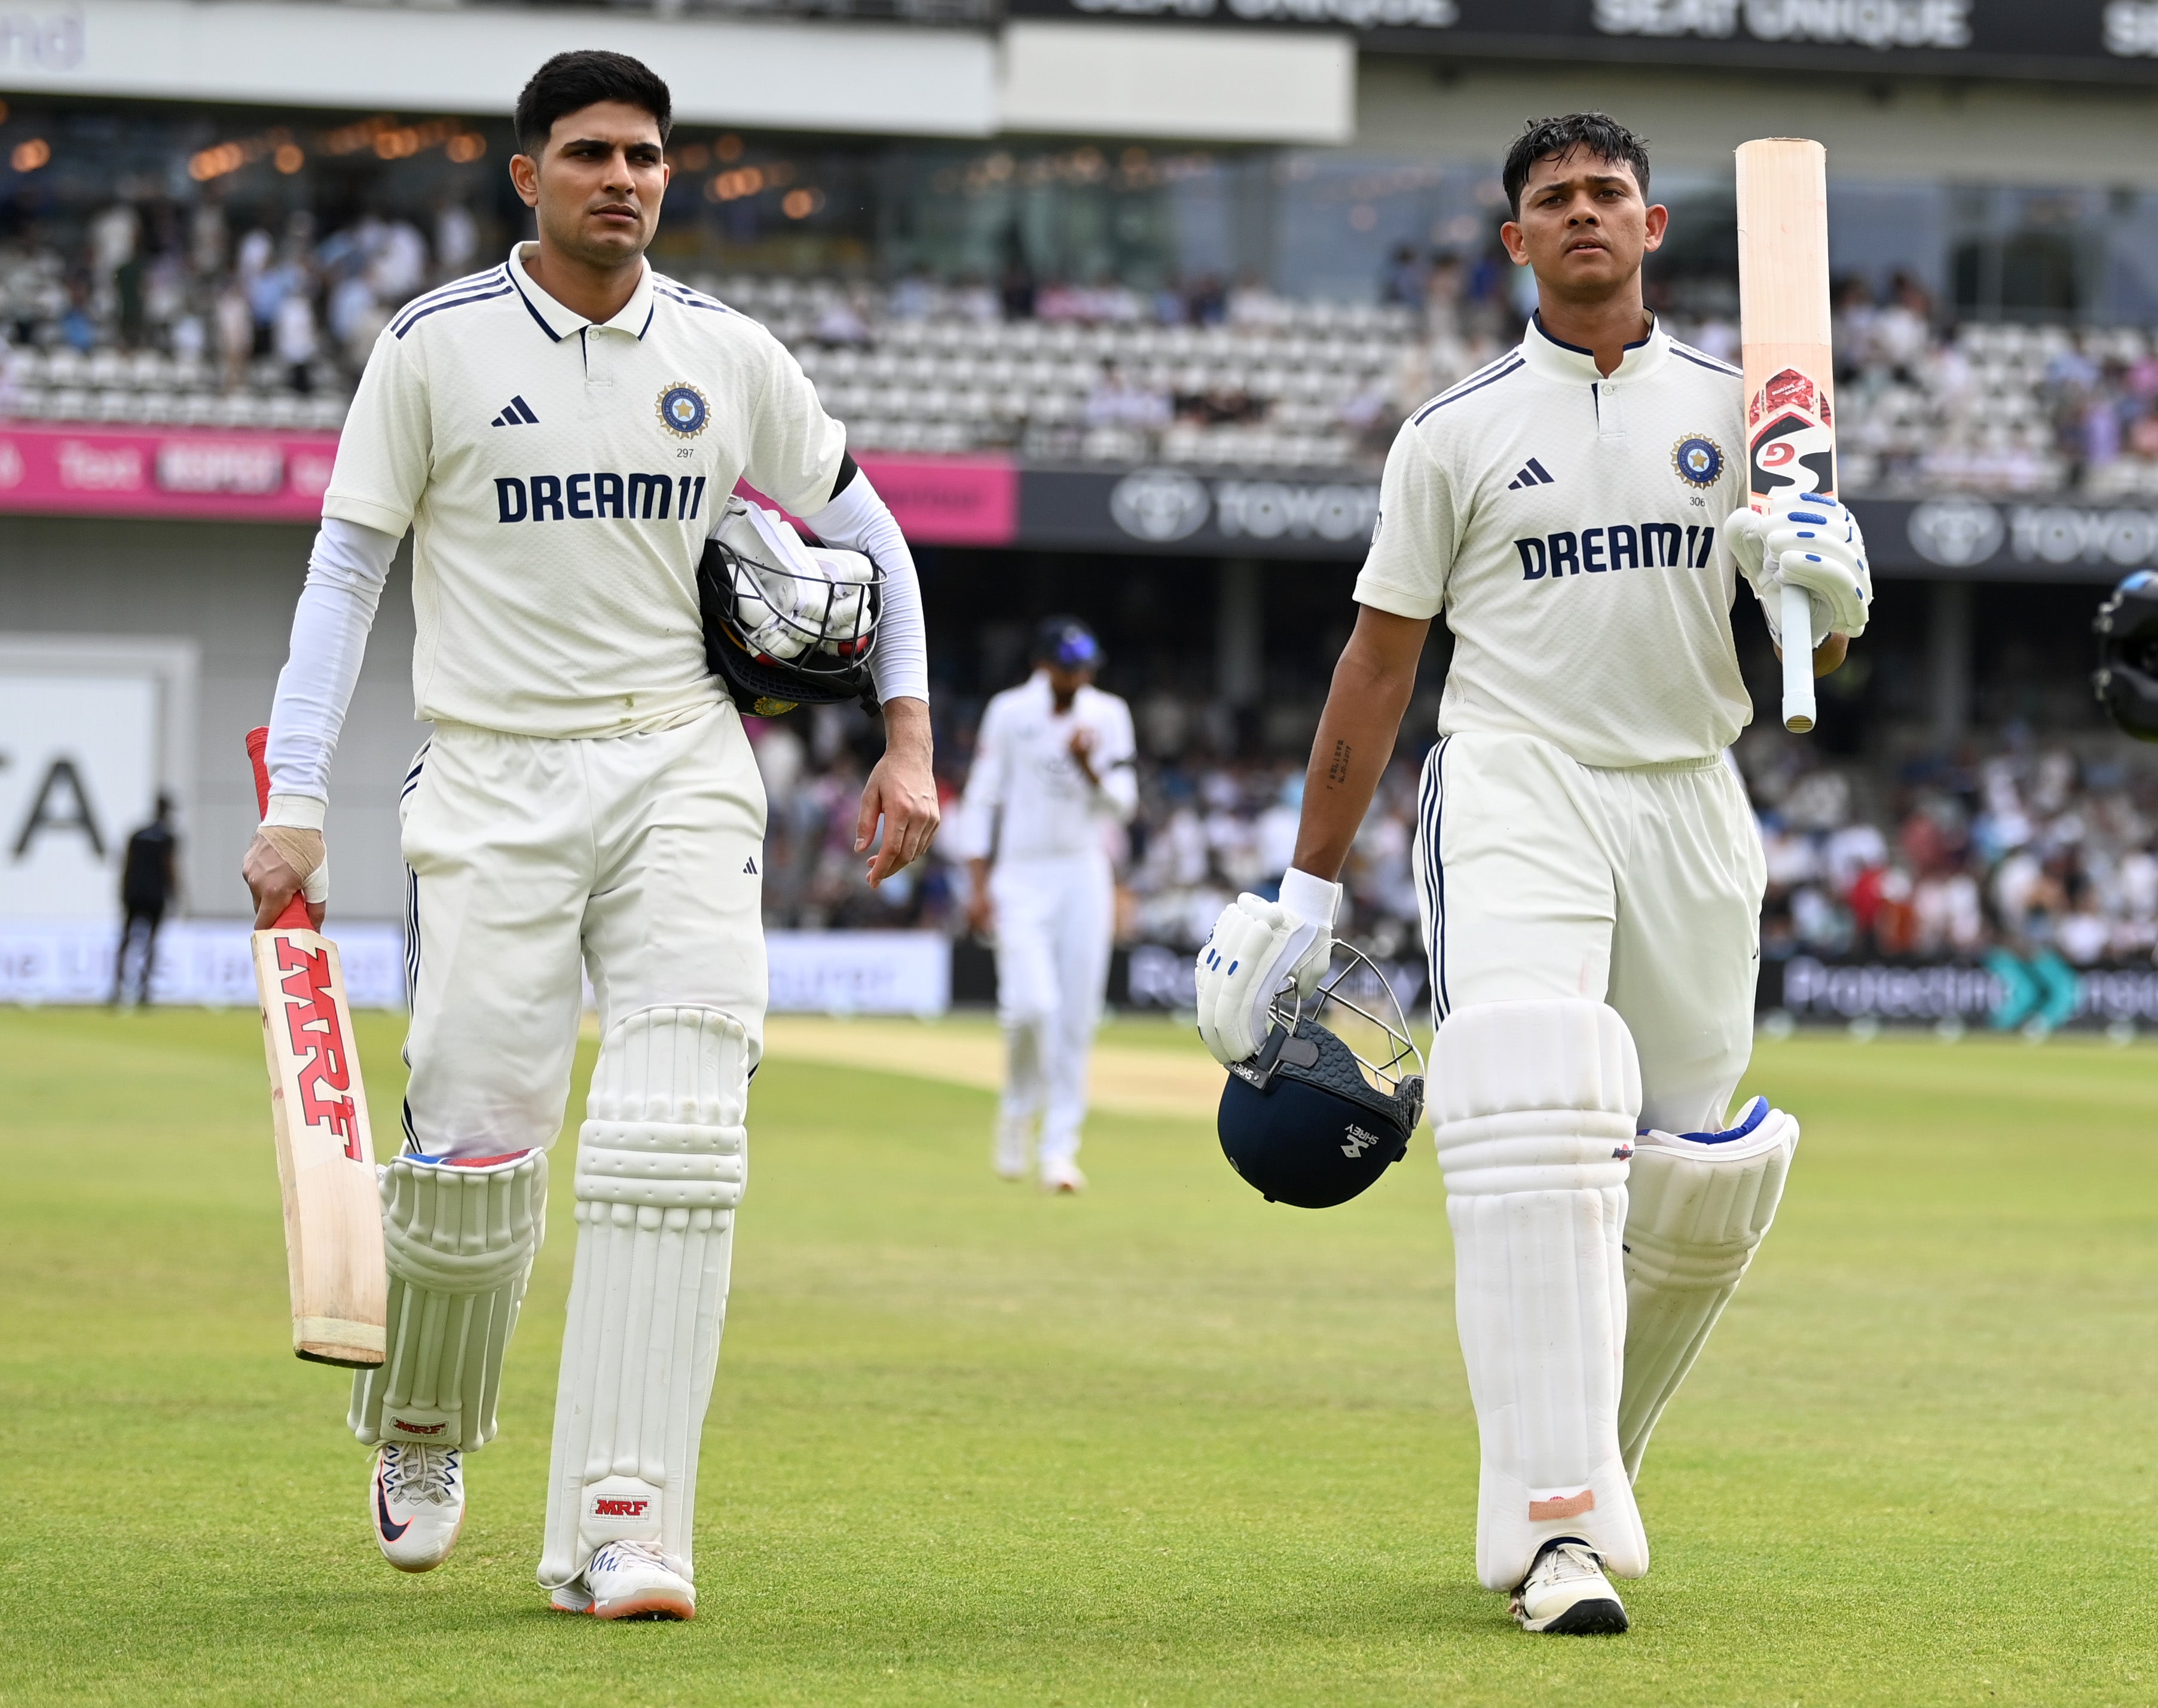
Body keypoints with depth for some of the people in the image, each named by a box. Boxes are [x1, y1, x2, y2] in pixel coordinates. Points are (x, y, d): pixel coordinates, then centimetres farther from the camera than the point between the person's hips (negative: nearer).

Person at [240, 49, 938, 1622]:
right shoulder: (437, 347, -2)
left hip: (682, 775, 2)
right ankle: (422, 1433, 28)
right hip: (493, 785, -2)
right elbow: (345, 570, 0)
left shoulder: (729, 355, 6)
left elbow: (863, 530, 17)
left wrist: (909, 741, 8)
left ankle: (624, 1530, -16)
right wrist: (296, 807, -7)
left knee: (677, 1133, -15)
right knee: (475, 1152, -4)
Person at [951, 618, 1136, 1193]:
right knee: (1031, 1004, -18)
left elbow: (1122, 806, 3)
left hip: (1085, 879, 2)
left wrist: (1089, 769, -17)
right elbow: (982, 799, 1)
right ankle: (1018, 1111, 10)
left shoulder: (1108, 715, 5)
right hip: (1021, 877, -2)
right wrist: (980, 884, -6)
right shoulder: (1010, 713, -1)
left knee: (1077, 1016, -3)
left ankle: (1059, 1149, 4)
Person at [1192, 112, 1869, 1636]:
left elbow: (1815, 653, 13)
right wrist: (1308, 888, 6)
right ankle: (1558, 1528, -29)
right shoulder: (1457, 431, 5)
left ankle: (1575, 1469, 27)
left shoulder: (1738, 411, 11)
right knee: (1535, 1119, -24)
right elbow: (1379, 661, 8)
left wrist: (1828, 595, -12)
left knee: (1701, 1188, 4)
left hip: (1692, 806, 4)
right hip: (1513, 788, -3)